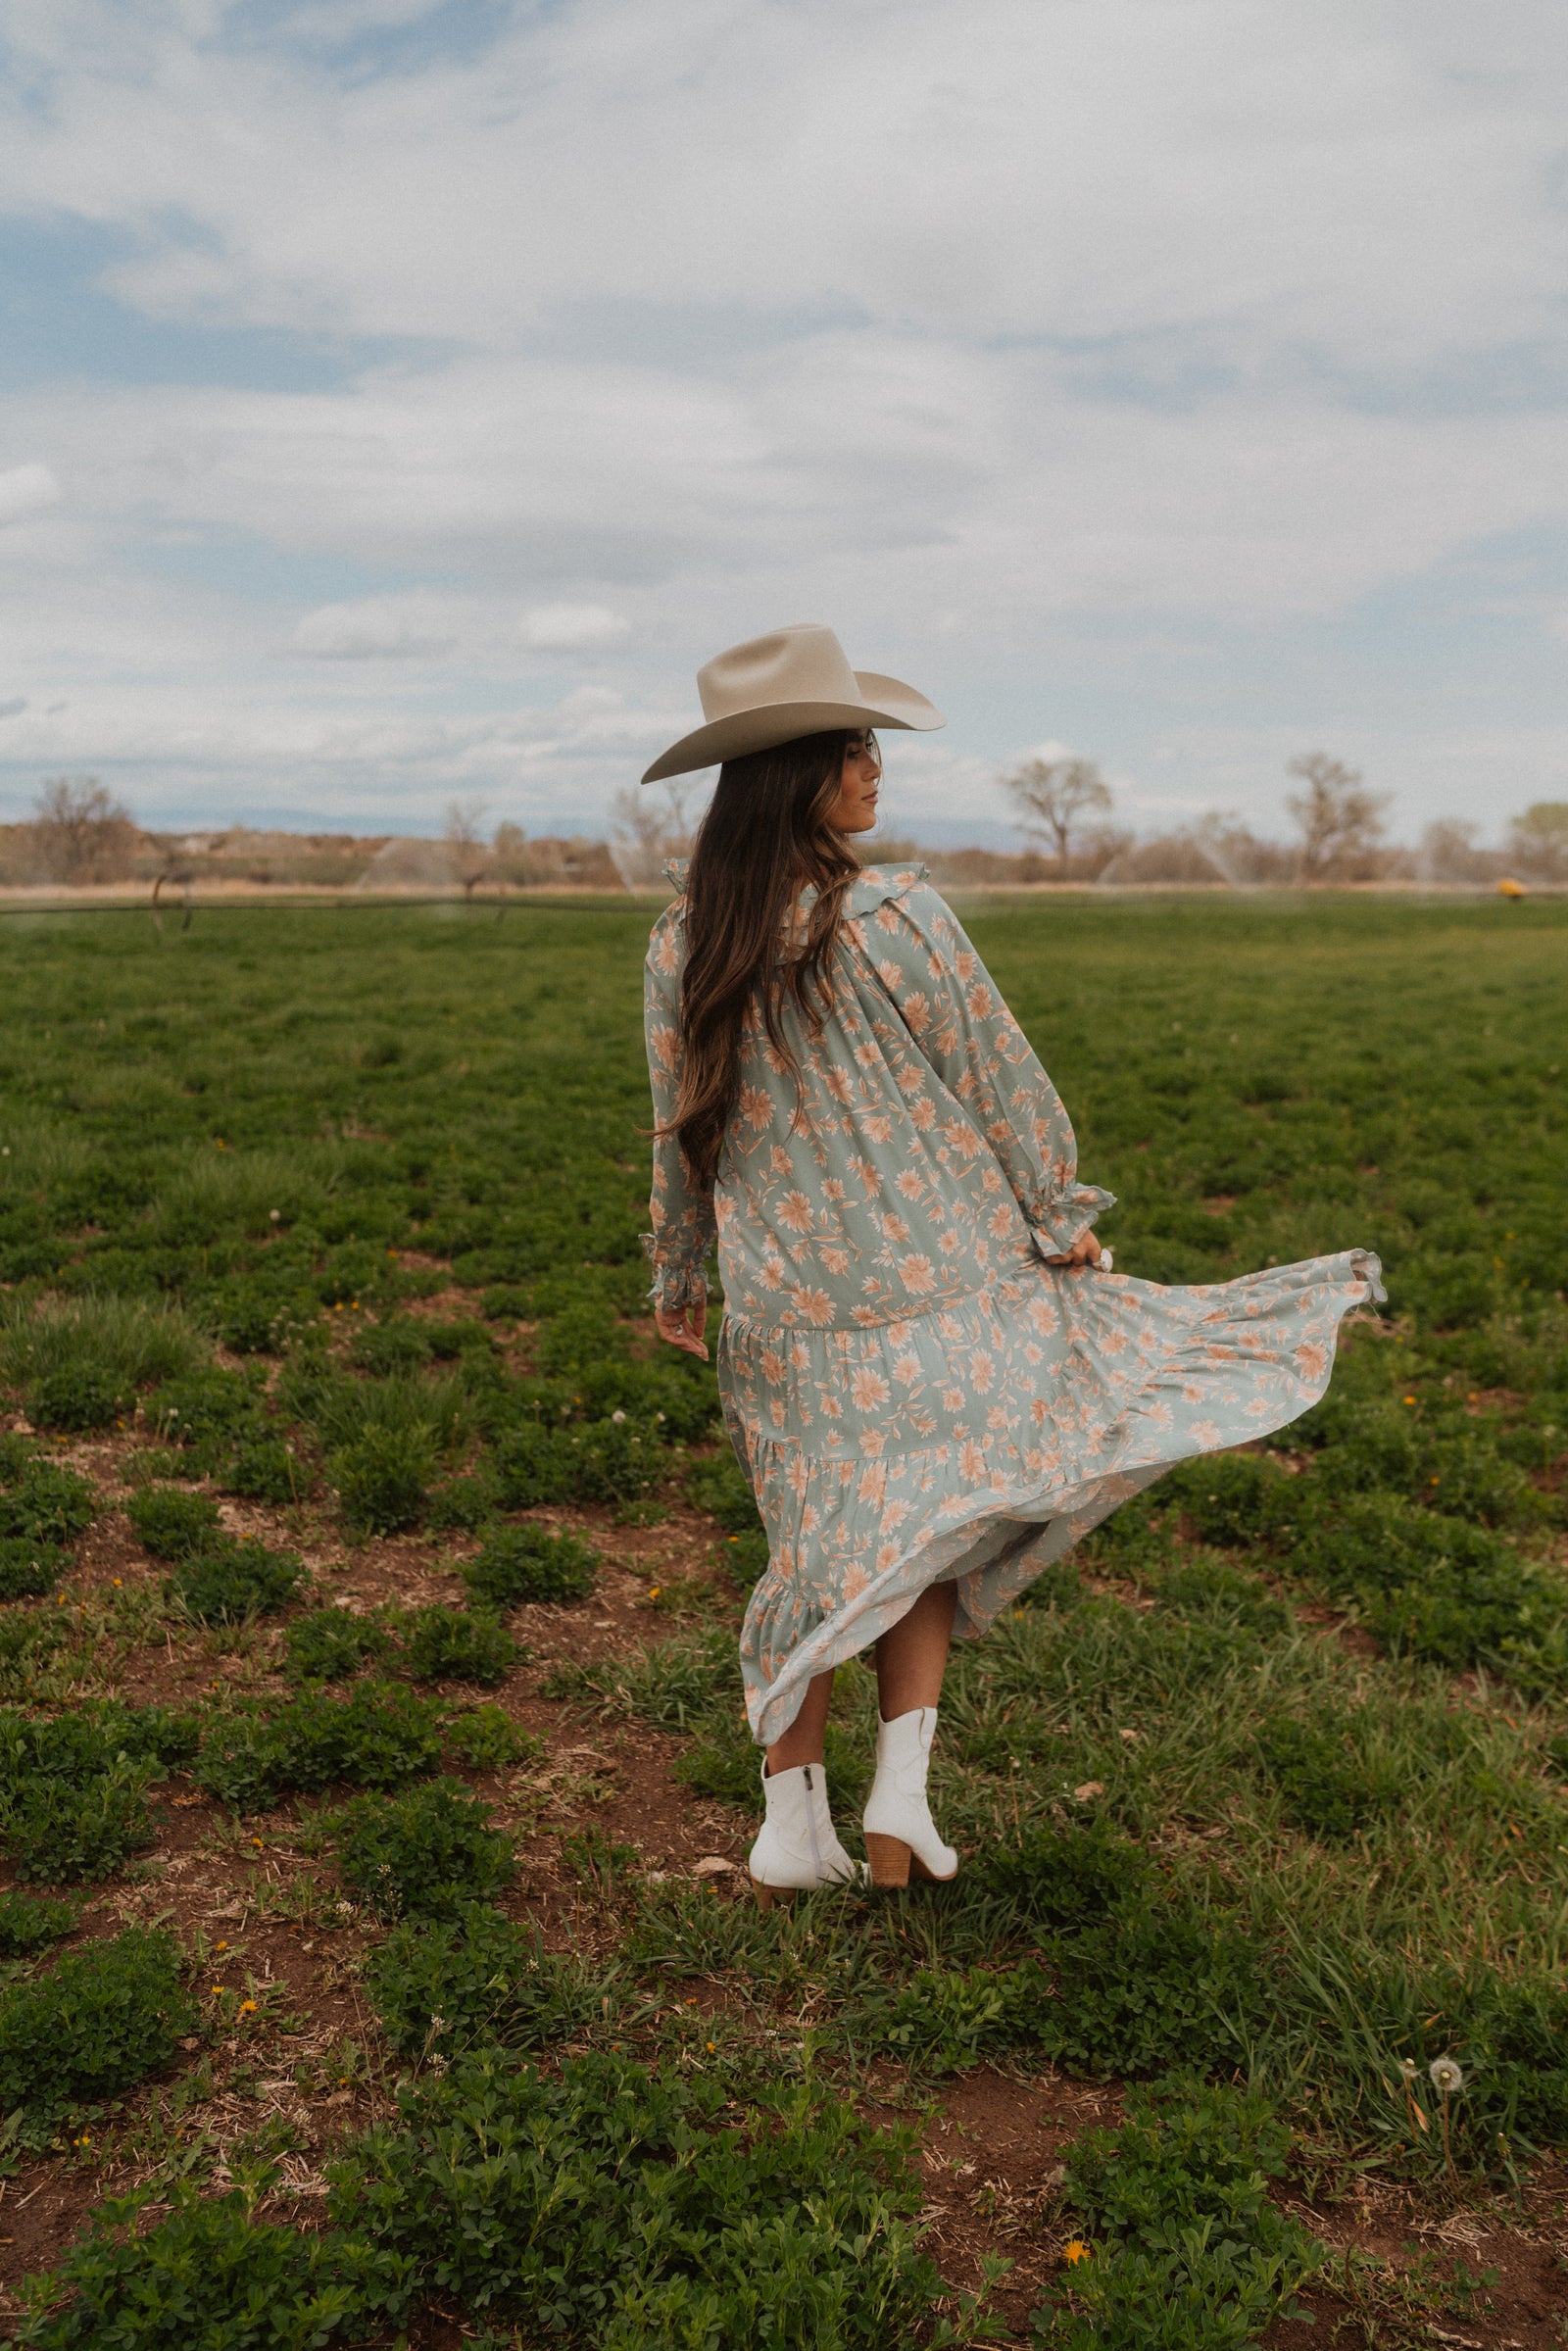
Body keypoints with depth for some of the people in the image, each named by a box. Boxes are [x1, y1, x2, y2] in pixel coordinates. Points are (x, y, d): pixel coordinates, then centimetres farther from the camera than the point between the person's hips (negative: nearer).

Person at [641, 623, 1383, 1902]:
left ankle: (792, 1823, 20)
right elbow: (1004, 1089, -7)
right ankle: (901, 1792, 8)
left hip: (782, 1314, 4)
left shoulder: (681, 946, -4)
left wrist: (676, 1280, 20)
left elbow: (682, 1136, 6)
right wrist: (1063, 1219, 8)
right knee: (928, 1534, 17)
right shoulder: (899, 918, -17)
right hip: (943, 1288, -3)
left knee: (823, 1545, 17)